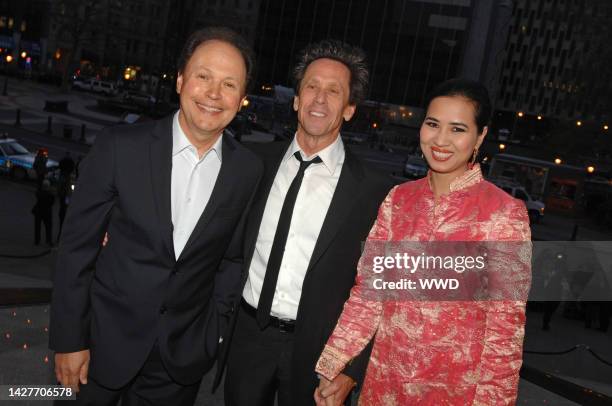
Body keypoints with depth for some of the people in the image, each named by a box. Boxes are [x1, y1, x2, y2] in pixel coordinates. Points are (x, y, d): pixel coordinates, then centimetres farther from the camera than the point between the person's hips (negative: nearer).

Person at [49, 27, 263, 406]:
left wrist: (214, 332, 3)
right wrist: (69, 340, -5)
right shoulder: (120, 147, -13)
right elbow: (77, 247, -7)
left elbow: (232, 258, 4)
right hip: (105, 342, -1)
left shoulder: (249, 170, -7)